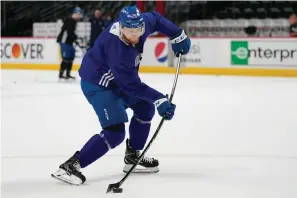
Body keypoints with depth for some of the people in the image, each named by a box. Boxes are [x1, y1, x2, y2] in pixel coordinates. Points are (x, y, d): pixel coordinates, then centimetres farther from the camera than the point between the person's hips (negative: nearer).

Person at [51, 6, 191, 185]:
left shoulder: (140, 23, -15)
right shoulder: (117, 48, -36)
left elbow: (156, 19, 10)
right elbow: (131, 85, -31)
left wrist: (178, 36, 8)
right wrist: (159, 99, -30)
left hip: (117, 78, 9)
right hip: (97, 85, -9)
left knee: (145, 107, 18)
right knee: (115, 132, -19)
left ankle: (133, 157, 29)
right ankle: (70, 166, -18)